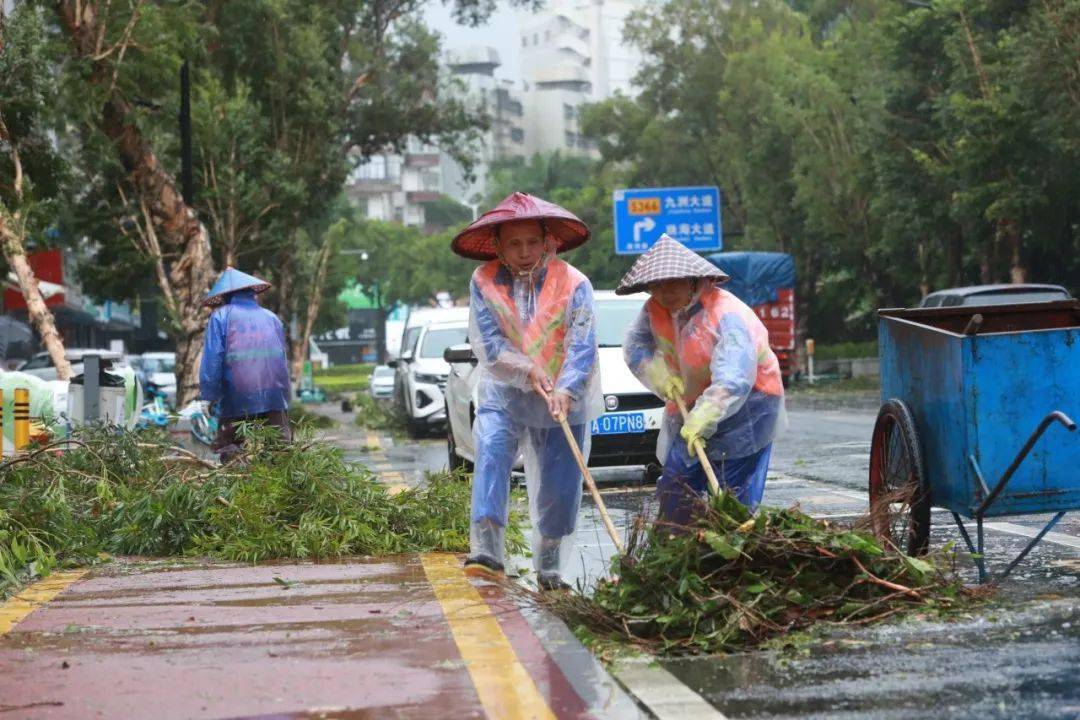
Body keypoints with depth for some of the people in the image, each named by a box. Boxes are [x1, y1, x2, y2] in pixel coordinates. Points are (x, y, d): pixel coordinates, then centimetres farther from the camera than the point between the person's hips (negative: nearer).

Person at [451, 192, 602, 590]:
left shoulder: (573, 284, -8)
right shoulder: (483, 282, -4)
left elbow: (582, 347, -16)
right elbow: (488, 344, -10)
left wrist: (565, 390, -30)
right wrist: (529, 371, -20)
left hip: (564, 402, 0)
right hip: (502, 396, 0)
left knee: (558, 488, 2)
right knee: (491, 456, -22)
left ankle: (550, 568, 17)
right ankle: (486, 548, -28)